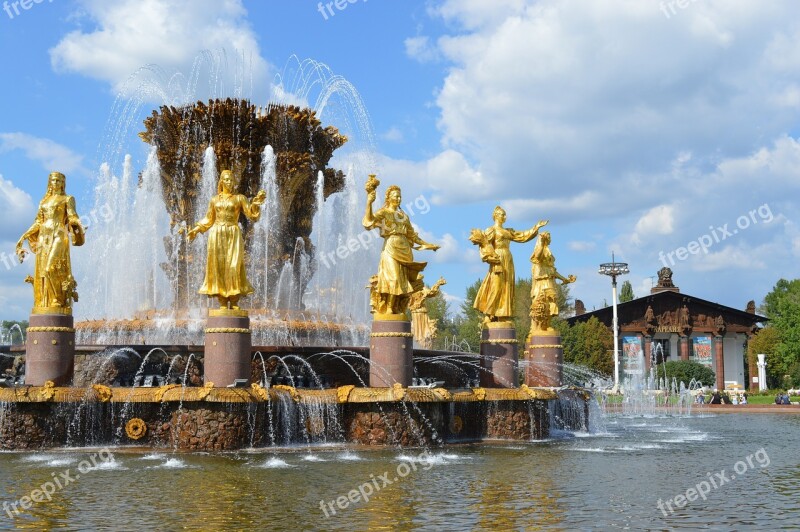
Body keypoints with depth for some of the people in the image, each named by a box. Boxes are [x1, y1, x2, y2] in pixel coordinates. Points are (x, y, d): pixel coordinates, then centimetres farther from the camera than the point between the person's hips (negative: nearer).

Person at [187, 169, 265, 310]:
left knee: (233, 266, -10)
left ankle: (234, 302, -9)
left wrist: (256, 202, -16)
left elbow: (252, 214, 0)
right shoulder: (215, 200, 15)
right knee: (218, 266, -4)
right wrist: (195, 229, 17)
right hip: (217, 235, 2)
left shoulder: (239, 198, 8)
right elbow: (208, 219, 23)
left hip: (233, 235, -2)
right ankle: (223, 303, -4)